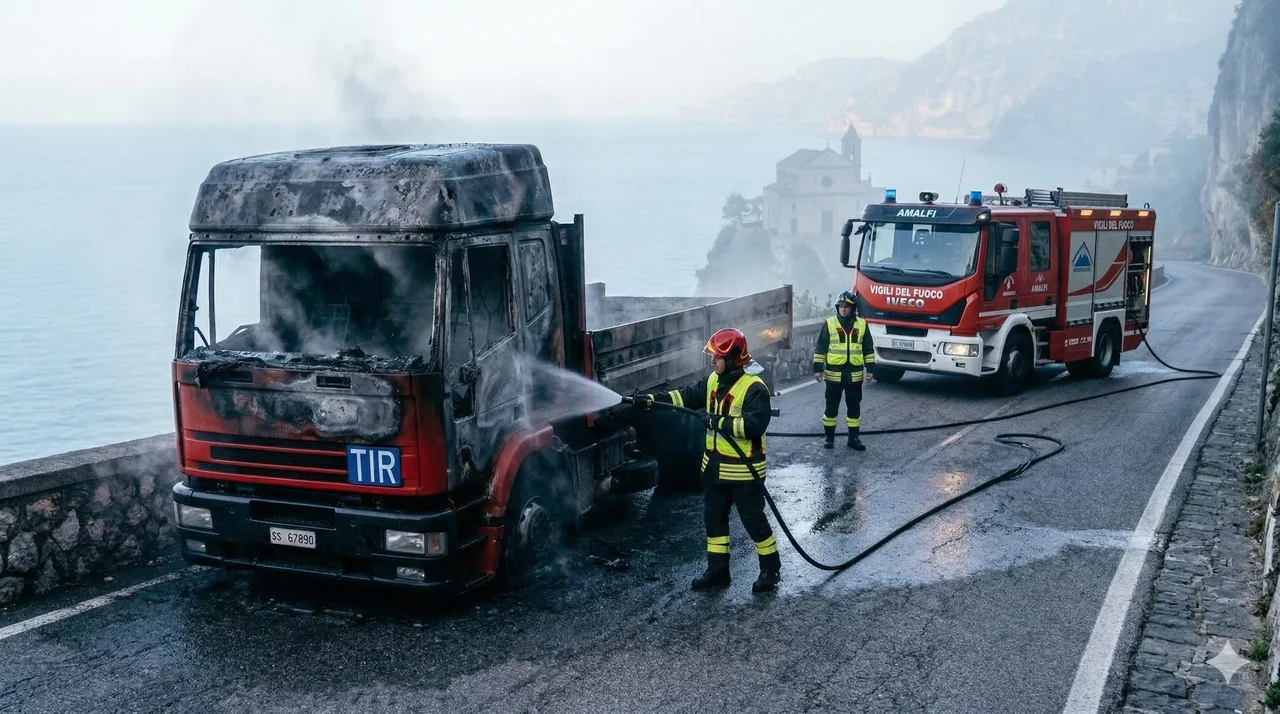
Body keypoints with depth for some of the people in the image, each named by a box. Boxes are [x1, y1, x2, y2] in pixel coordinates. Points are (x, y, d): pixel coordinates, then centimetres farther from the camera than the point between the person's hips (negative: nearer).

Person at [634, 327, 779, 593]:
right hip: (714, 467, 8)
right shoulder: (713, 381, 5)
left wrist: (719, 422, -28)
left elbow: (754, 424, -29)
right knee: (713, 519, 14)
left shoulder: (754, 388, -20)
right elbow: (686, 397, 6)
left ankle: (771, 569, 20)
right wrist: (652, 399, -4)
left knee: (754, 520, 3)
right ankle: (717, 570, 26)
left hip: (744, 470, -8)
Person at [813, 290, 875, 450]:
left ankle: (853, 438, 18)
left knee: (854, 407, 8)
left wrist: (869, 369, 5)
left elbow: (868, 349, 9)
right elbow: (820, 348, 0)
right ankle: (829, 438, 15)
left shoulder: (862, 324, 4)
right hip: (833, 373, -2)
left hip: (854, 374, 2)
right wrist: (817, 368, -4)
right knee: (831, 406, 4)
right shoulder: (829, 324, -1)